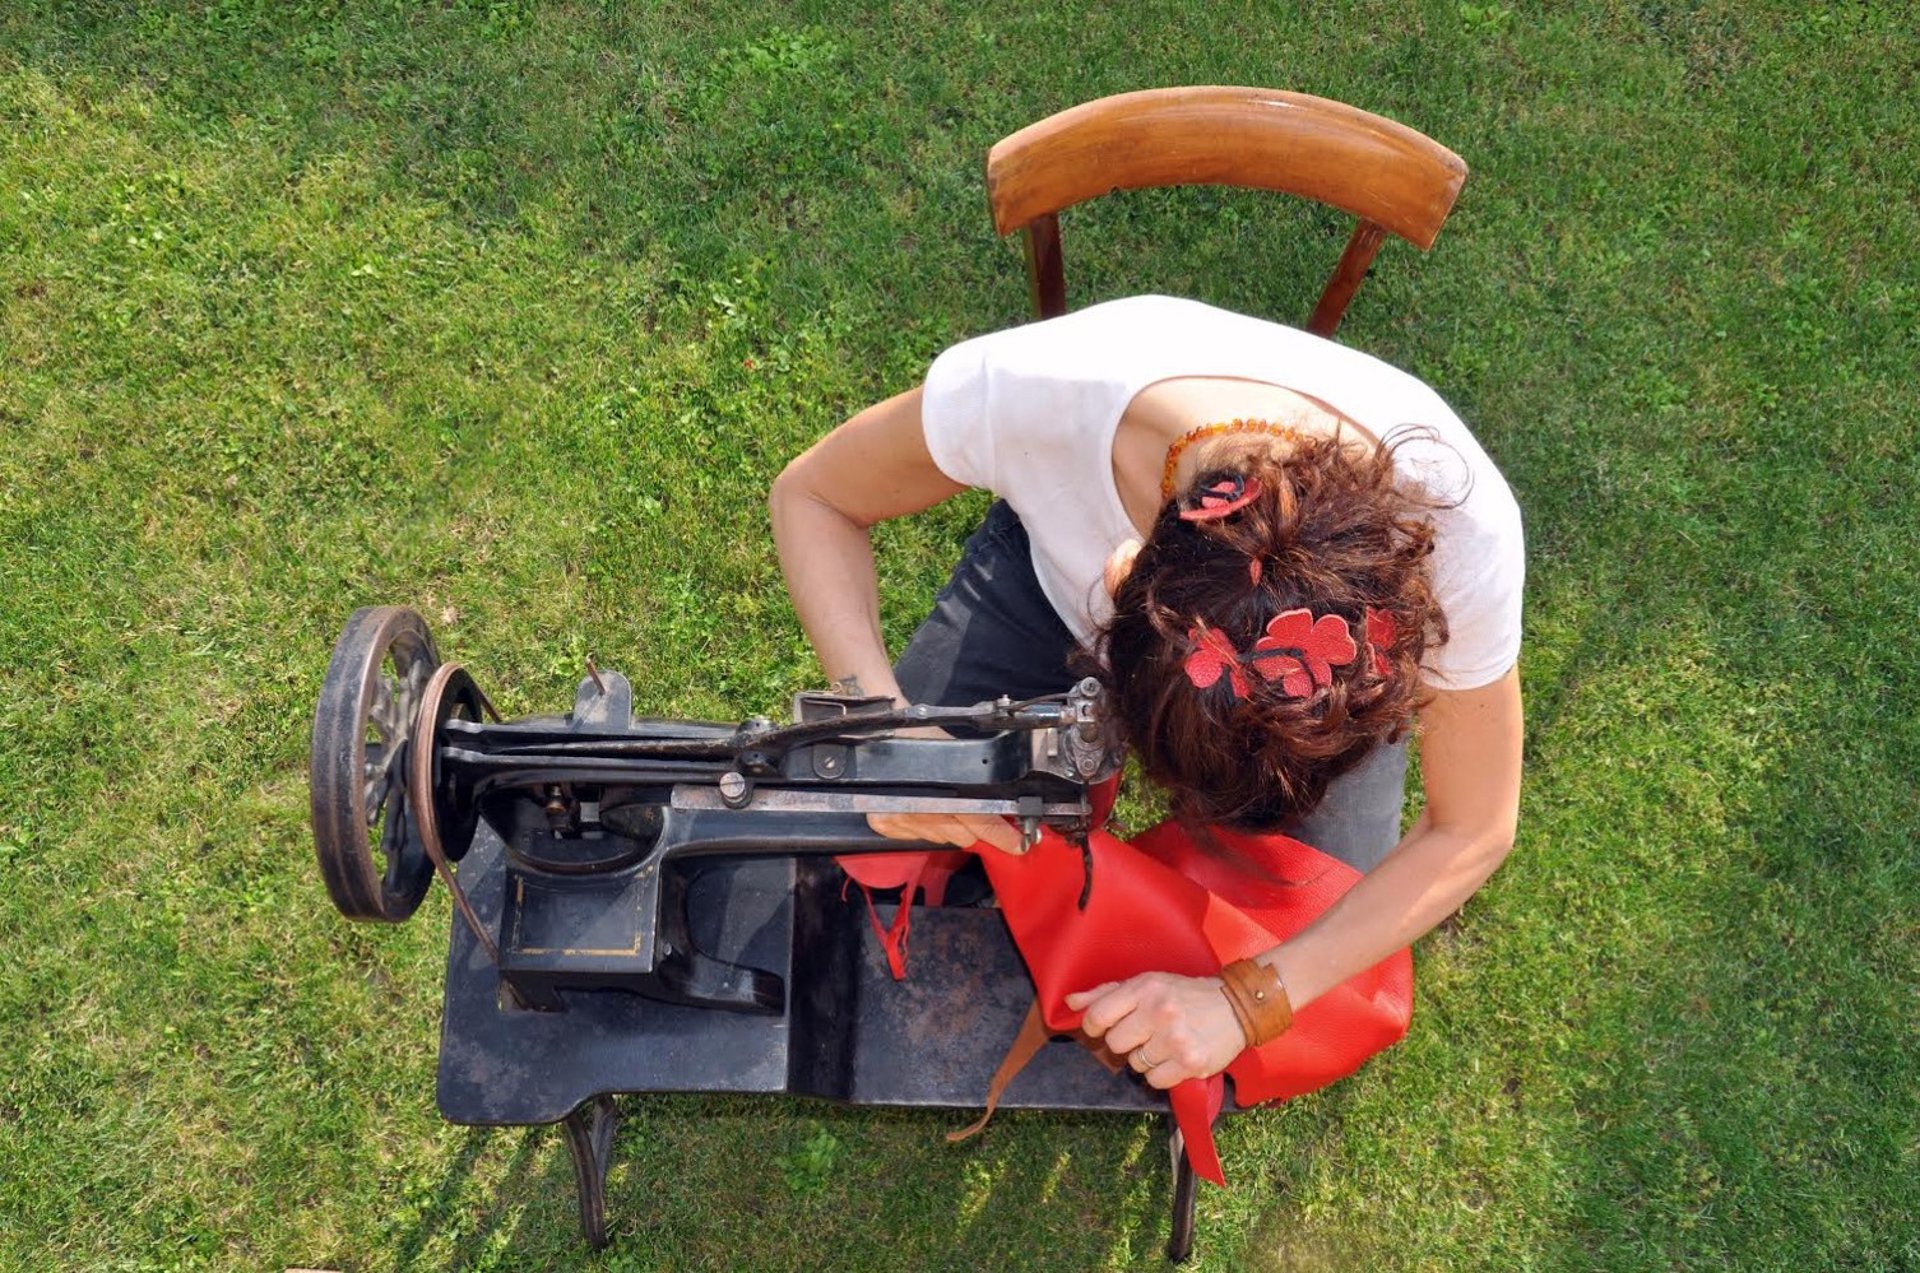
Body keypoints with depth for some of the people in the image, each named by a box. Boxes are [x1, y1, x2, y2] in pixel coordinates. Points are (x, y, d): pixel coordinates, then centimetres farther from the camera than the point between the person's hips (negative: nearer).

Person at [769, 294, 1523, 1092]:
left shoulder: (1458, 528, -40)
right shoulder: (1026, 389, -43)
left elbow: (1471, 832, -23)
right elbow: (811, 497, -22)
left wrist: (1247, 1001, -32)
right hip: (1054, 571, 1)